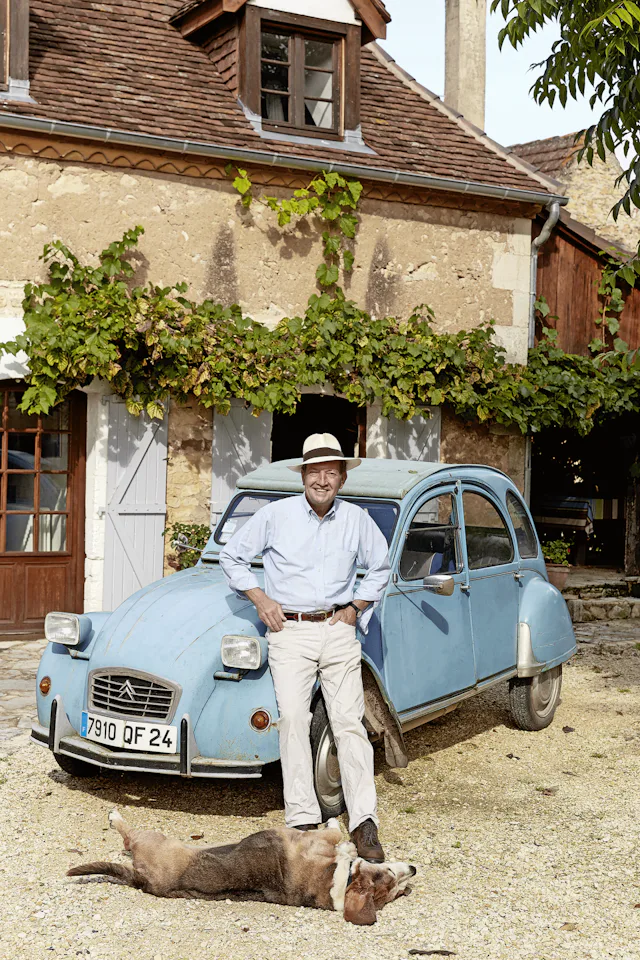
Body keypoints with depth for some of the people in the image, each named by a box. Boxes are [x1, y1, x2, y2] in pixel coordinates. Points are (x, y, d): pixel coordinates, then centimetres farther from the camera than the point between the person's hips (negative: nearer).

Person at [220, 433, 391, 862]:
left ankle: (364, 823, -5)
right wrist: (261, 599, 1)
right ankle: (303, 819, -4)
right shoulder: (276, 514, 1)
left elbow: (380, 568, 23)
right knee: (293, 718, -10)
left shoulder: (357, 519, 7)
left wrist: (357, 607, 11)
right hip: (289, 631, -1)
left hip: (338, 630, 1)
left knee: (349, 721, -5)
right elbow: (232, 557, 11)